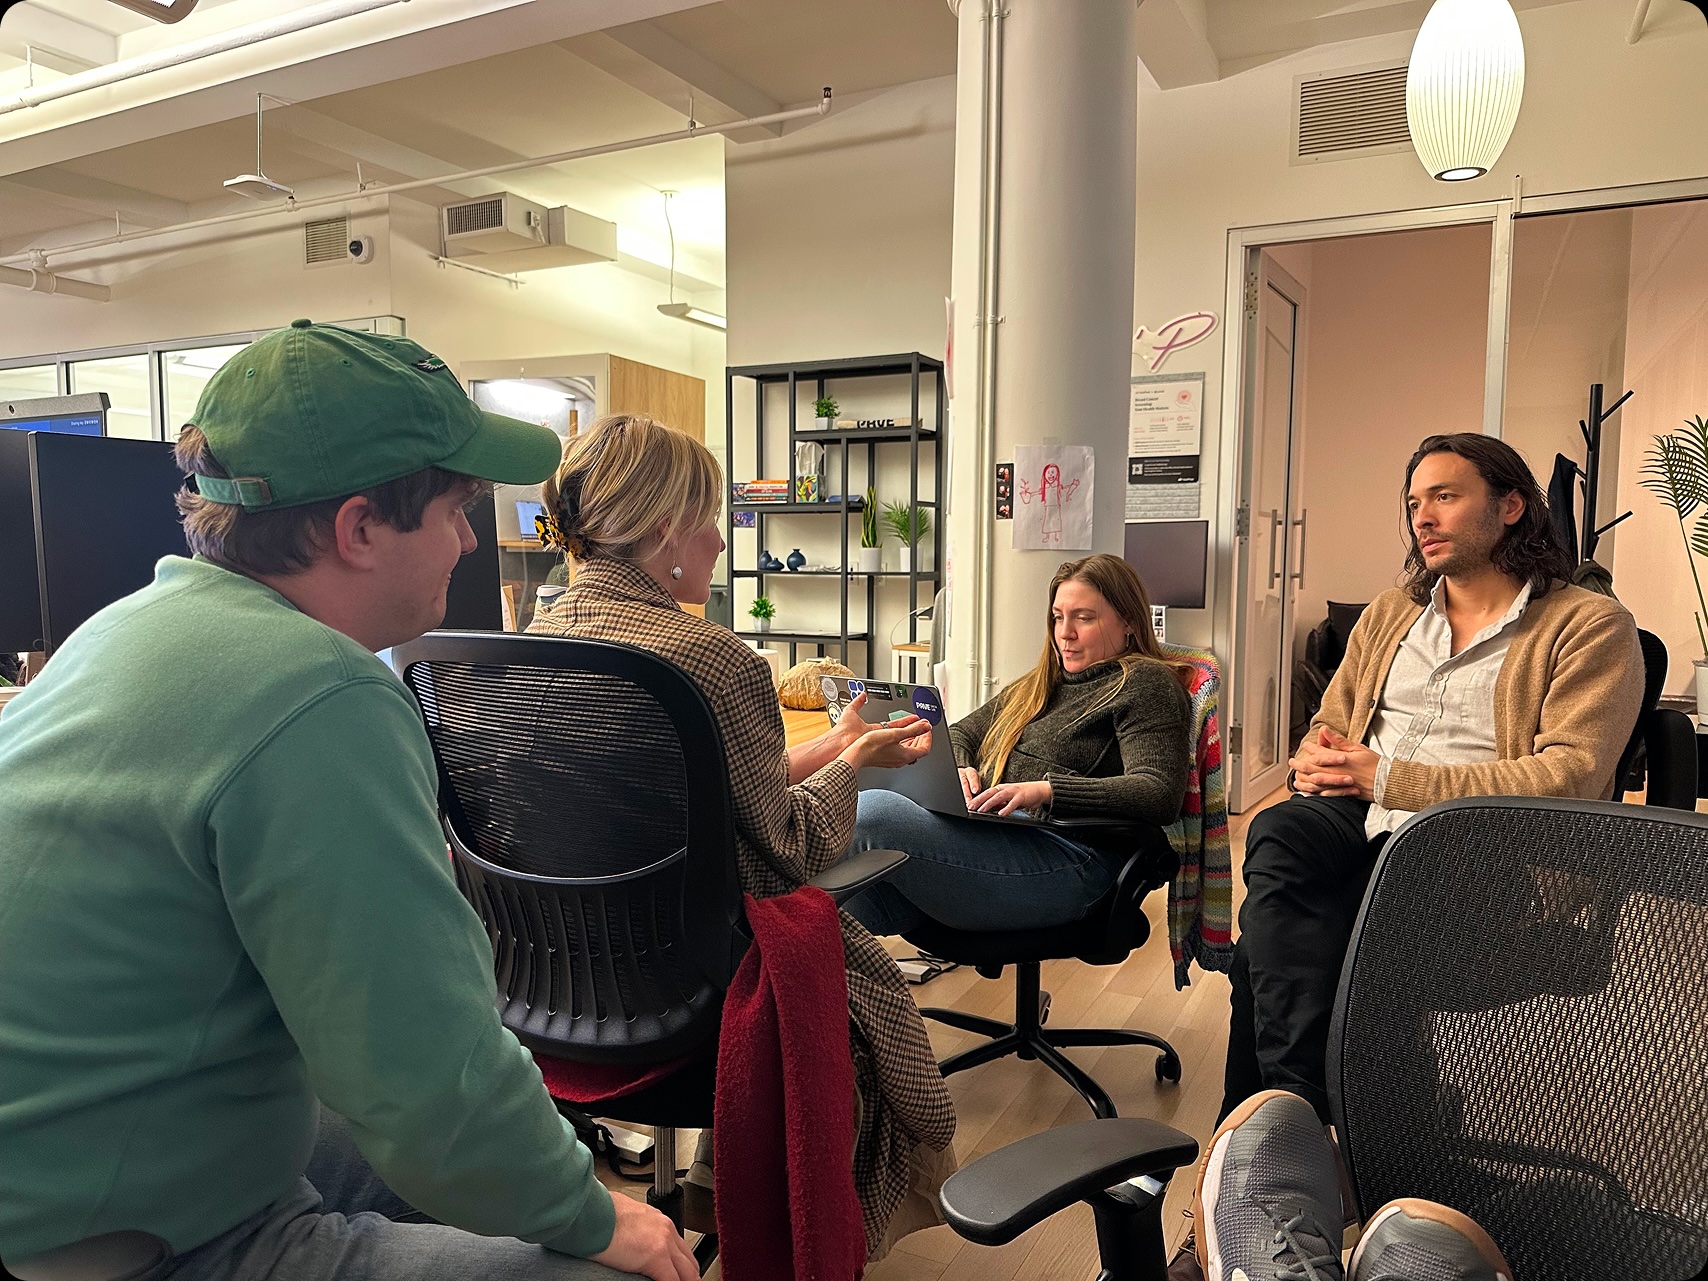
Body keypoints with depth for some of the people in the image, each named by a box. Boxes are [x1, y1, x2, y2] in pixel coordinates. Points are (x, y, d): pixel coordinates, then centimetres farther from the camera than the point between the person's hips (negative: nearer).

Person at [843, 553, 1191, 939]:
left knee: (871, 812, -28)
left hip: (1065, 863, -7)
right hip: (989, 833, 7)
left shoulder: (1143, 683, 5)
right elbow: (958, 734, 33)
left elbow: (1161, 795, -11)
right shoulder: (1040, 683, 31)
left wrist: (1047, 790, -21)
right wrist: (958, 767, 7)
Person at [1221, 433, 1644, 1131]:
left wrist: (1390, 779, -16)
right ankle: (1298, 1096, -27)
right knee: (1276, 833, -32)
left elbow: (1571, 776, -10)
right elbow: (1329, 722, 27)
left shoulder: (1591, 625, 3)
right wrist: (1315, 759, -1)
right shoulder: (1389, 613, 23)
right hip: (1354, 820, 6)